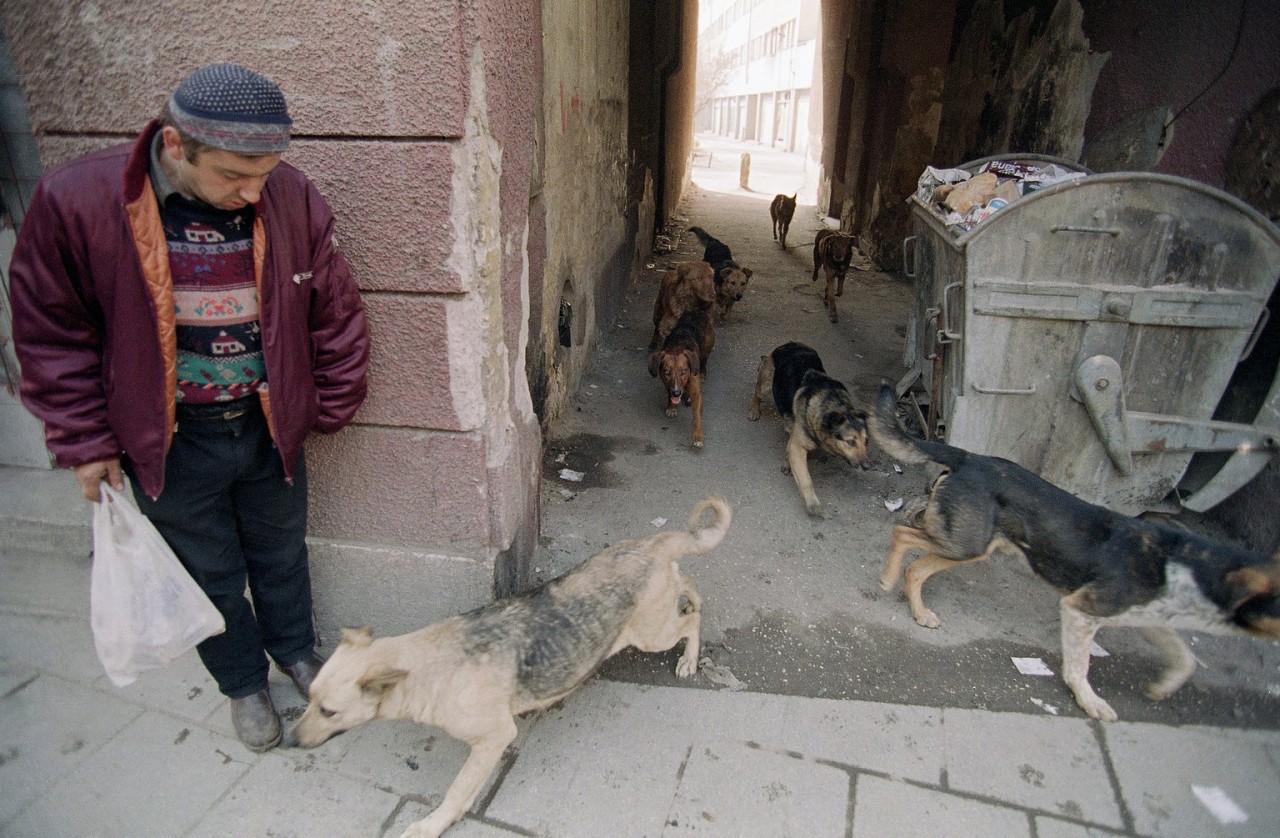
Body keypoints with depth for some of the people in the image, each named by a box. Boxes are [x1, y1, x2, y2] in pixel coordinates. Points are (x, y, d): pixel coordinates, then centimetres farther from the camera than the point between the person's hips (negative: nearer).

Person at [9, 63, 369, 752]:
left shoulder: (291, 198, -12)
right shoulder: (75, 203, -18)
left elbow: (334, 313, -1)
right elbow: (52, 334, -7)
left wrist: (329, 407, 6)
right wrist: (85, 442, -4)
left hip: (269, 427, 2)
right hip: (171, 443, -1)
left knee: (281, 553, 22)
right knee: (210, 576, 17)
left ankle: (295, 649, 50)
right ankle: (243, 683, 43)